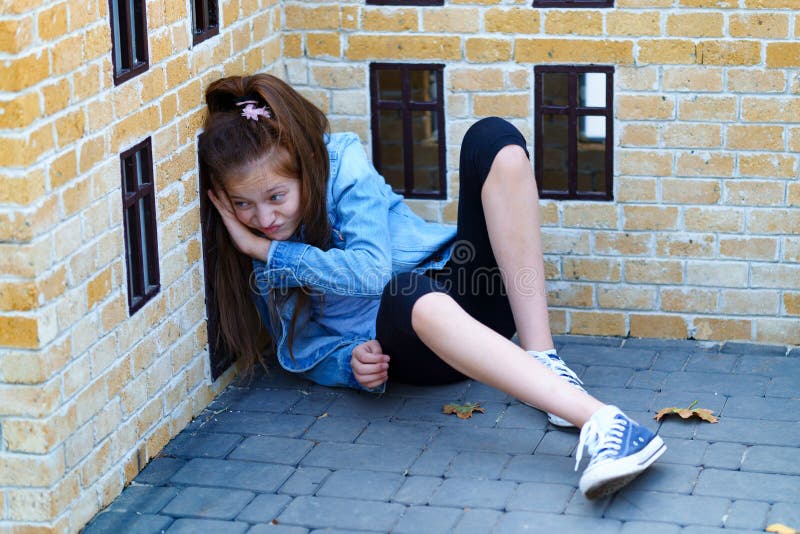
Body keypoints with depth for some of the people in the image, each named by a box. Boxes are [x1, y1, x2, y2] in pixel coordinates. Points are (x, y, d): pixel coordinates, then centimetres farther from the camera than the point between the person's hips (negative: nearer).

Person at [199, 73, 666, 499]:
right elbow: (304, 349, 7)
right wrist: (349, 363, -15)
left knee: (494, 138, -24)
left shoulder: (342, 161, -6)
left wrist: (269, 251, -16)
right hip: (396, 341, -1)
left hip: (462, 279, 1)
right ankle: (597, 421, -58)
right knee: (408, 294, -43)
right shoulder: (252, 254, 1)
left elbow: (372, 269, -17)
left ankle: (542, 360, -30)